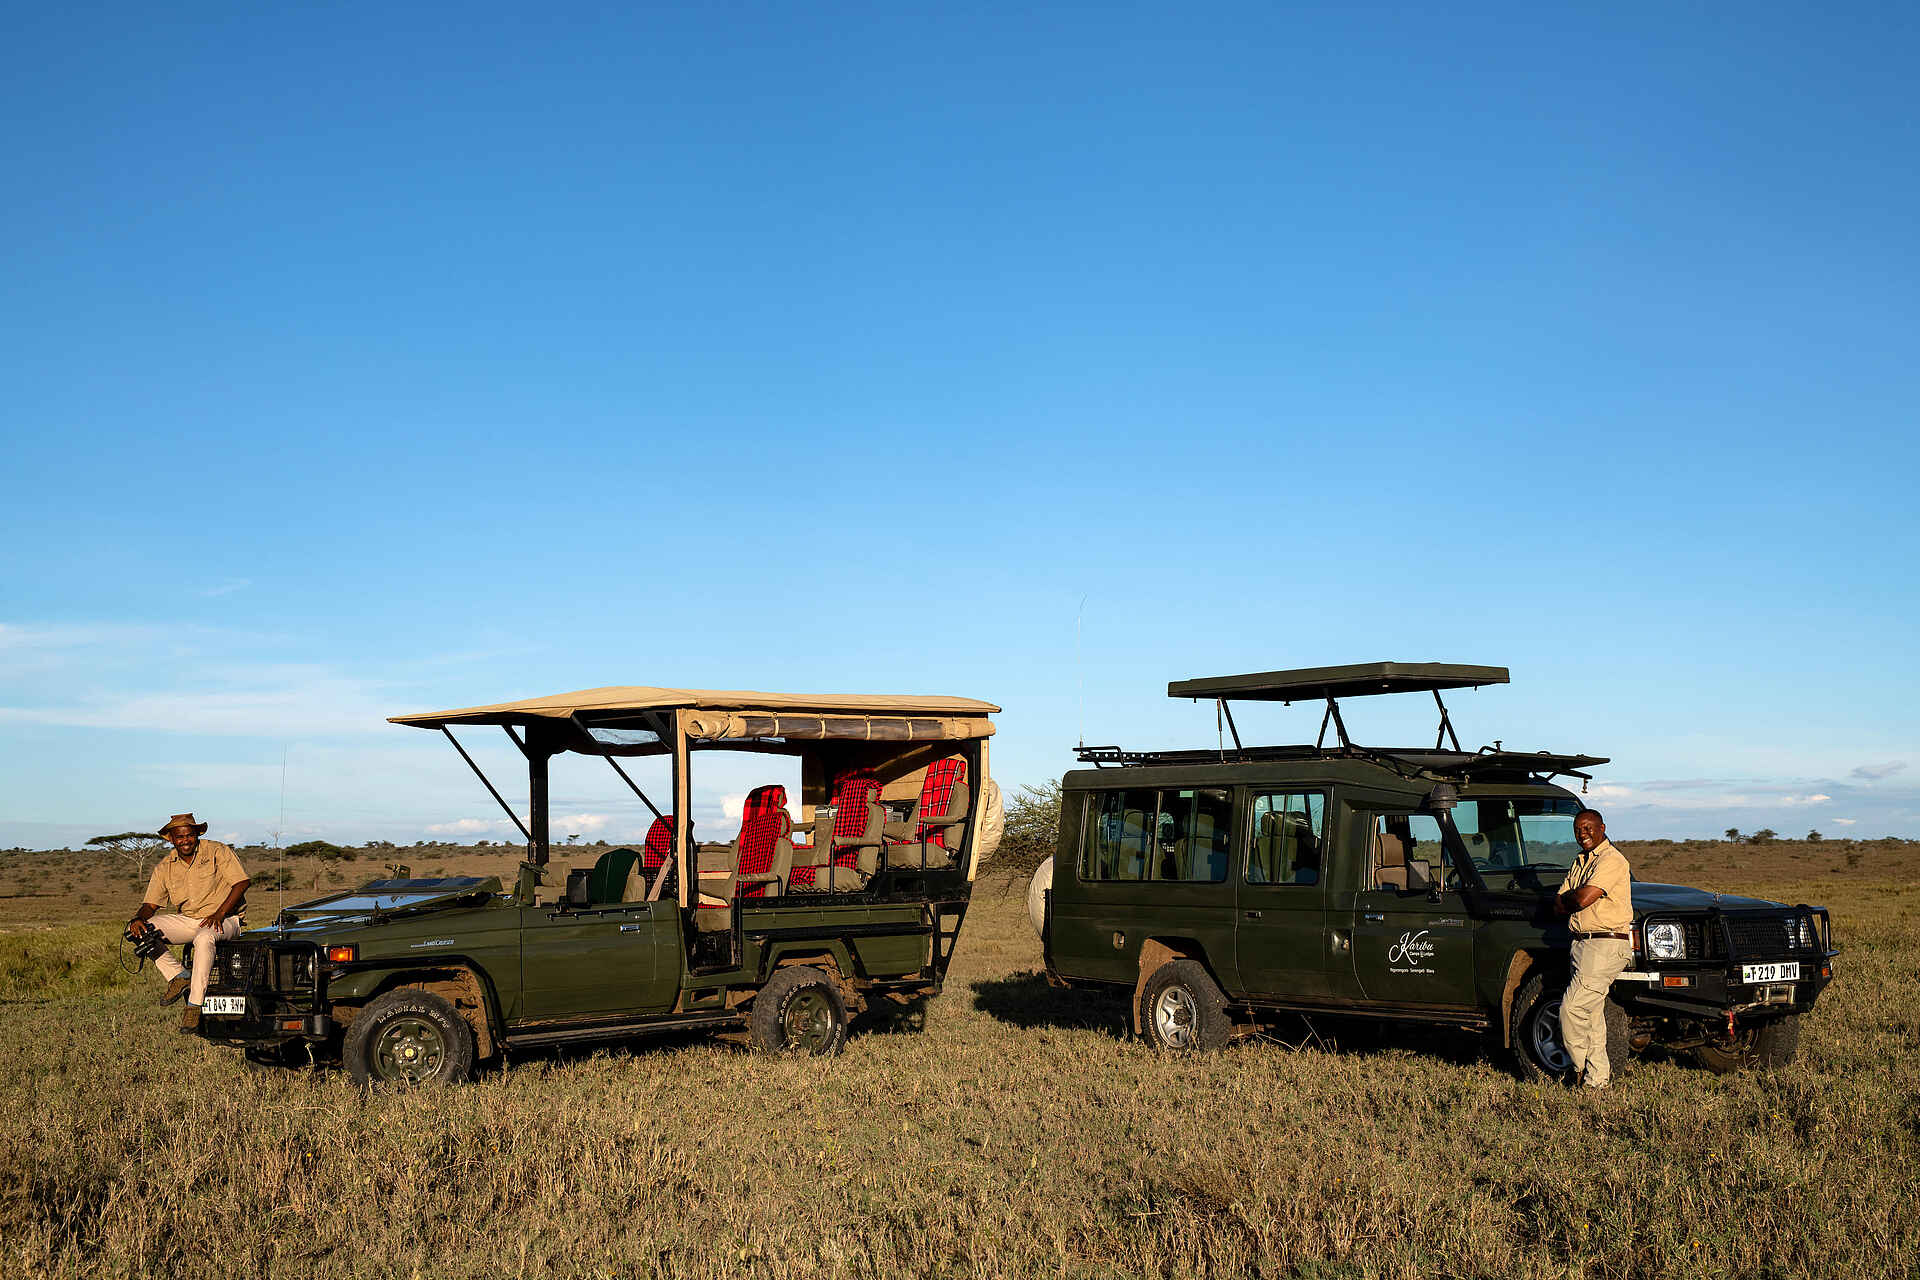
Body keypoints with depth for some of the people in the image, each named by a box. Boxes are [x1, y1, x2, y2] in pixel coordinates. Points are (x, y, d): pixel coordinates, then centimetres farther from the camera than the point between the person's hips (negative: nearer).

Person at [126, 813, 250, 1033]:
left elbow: (241, 882, -10)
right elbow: (150, 903, 7)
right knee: (142, 930, -16)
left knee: (204, 938, -40)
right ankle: (178, 978, -12)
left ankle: (194, 1005, -35)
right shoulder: (165, 868, 7)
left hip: (224, 920, -5)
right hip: (187, 921, 5)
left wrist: (219, 913, -20)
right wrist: (138, 918, -18)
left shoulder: (217, 852, -5)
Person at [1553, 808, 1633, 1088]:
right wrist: (1574, 899, -6)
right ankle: (1596, 1079, 14)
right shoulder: (1580, 862, 18)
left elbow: (1583, 898, -21)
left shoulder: (1612, 860, -11)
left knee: (1572, 1008, -12)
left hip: (1606, 946, -9)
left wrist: (1567, 897, 0)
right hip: (1582, 944, 9)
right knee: (1592, 1014, 10)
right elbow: (1559, 906, 14)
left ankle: (1580, 1069, 3)